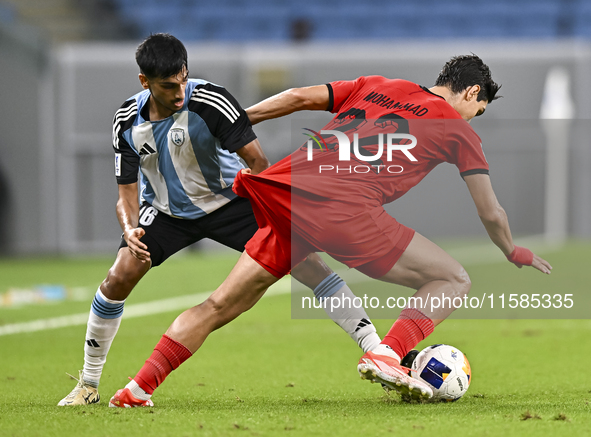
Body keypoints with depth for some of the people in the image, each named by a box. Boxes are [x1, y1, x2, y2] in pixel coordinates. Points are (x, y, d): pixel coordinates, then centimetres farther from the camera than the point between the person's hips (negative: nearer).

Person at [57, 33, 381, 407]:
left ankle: (374, 348, -18)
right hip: (167, 211, 3)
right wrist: (130, 229, -29)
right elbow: (127, 193, -7)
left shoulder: (210, 102, -26)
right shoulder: (128, 121, -14)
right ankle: (88, 385, 4)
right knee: (119, 278, -15)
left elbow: (257, 162, -26)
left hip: (228, 202, -3)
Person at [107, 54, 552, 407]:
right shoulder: (458, 128, 16)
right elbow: (491, 213, 21)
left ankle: (137, 390, 11)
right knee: (453, 279, 8)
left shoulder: (375, 86, 28)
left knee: (223, 303, 16)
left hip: (286, 193, 5)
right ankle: (388, 353, -13)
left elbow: (301, 96, 18)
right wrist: (516, 253, 40)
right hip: (345, 210, -5)